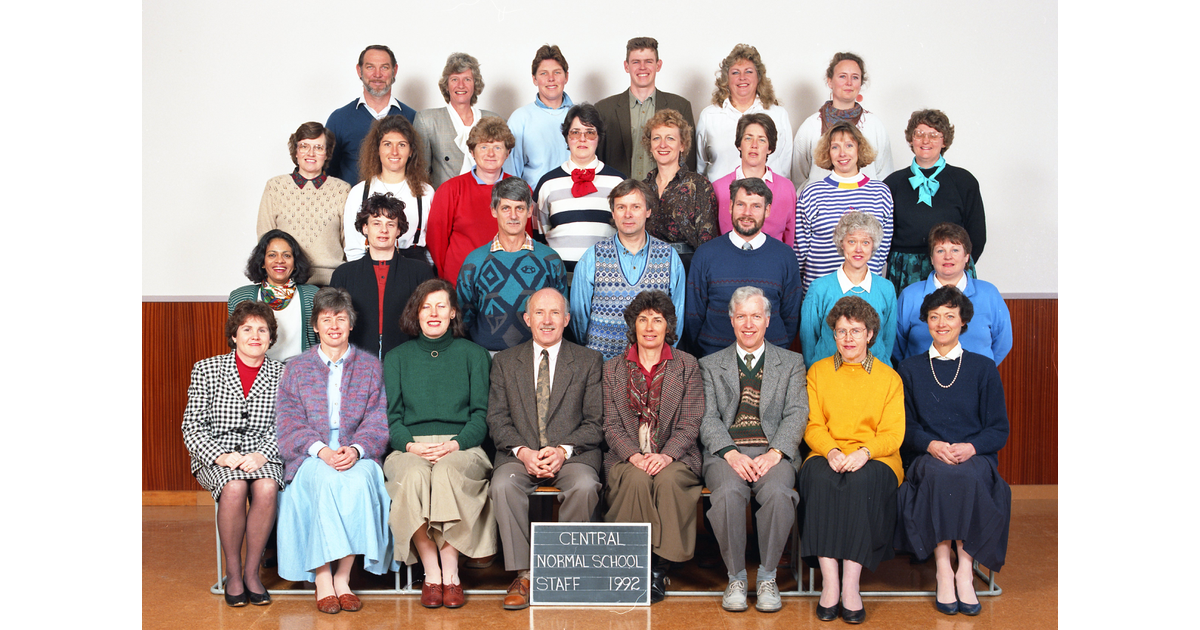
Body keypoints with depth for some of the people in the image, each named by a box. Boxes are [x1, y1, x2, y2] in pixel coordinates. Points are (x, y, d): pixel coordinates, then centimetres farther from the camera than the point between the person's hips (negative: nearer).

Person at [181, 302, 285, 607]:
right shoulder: (206, 370, 5)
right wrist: (221, 456, -15)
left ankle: (252, 571, -15)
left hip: (263, 455, 1)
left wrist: (261, 455, -17)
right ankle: (232, 572, -14)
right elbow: (192, 427, 1)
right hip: (214, 457, -1)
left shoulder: (281, 374, 8)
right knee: (234, 487, -33)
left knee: (266, 488, -33)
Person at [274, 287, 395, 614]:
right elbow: (290, 422, 3)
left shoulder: (370, 366, 15)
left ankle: (342, 576, -24)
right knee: (327, 480, -34)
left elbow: (377, 421, 6)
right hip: (311, 456, 0)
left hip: (357, 455, 0)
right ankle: (322, 577, -27)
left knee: (359, 481, -33)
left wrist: (356, 449, -14)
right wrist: (322, 450, -15)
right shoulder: (296, 369, 14)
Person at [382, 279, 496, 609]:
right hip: (411, 448, 1)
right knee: (414, 476, -34)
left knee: (447, 471, -36)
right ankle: (431, 573, -27)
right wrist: (411, 445, -9)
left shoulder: (473, 355, 15)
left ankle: (451, 573, -29)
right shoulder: (397, 358, 18)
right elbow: (390, 416, 11)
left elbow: (481, 414, 7)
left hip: (460, 447, -1)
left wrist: (456, 444, -11)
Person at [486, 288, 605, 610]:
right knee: (503, 485, -32)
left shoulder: (589, 361, 10)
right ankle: (523, 574, -22)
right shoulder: (505, 361, 14)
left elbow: (595, 422, 3)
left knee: (584, 486, -34)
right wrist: (522, 451, -13)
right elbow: (497, 419, 6)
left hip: (573, 454, -1)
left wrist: (563, 450, -14)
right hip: (519, 454, 1)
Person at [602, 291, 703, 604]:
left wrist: (665, 455, -17)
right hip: (627, 457, 1)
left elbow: (690, 424, 1)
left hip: (675, 458, -1)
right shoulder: (613, 368, 11)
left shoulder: (687, 366, 7)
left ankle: (660, 565, -23)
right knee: (637, 480, -33)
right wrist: (634, 455, -15)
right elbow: (611, 425, 4)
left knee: (667, 480, -33)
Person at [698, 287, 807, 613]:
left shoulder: (791, 363, 17)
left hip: (773, 452, 0)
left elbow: (796, 414, 5)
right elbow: (708, 418, 6)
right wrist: (731, 453, -13)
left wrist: (774, 454, -13)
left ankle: (767, 576, -14)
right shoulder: (711, 365, 17)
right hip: (726, 452, 0)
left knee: (778, 493, -33)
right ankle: (735, 577, -14)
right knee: (728, 493, -33)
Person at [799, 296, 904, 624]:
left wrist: (863, 452, -18)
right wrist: (831, 451, -15)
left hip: (874, 460, -1)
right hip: (827, 455, 1)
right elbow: (812, 425, 7)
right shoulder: (817, 372, 14)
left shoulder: (889, 378, 12)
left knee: (861, 481, -36)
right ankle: (829, 581, -35)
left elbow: (893, 433, 3)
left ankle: (851, 585, -34)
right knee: (820, 478, -35)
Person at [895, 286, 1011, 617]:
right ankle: (944, 571, -31)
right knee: (939, 476, -36)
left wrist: (971, 447, -13)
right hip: (926, 457, 0)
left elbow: (999, 429, 8)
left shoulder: (983, 368, 13)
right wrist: (931, 445, -12)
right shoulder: (910, 369, 15)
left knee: (966, 477, -36)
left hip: (974, 457, 0)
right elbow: (905, 427, 9)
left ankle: (965, 570, -28)